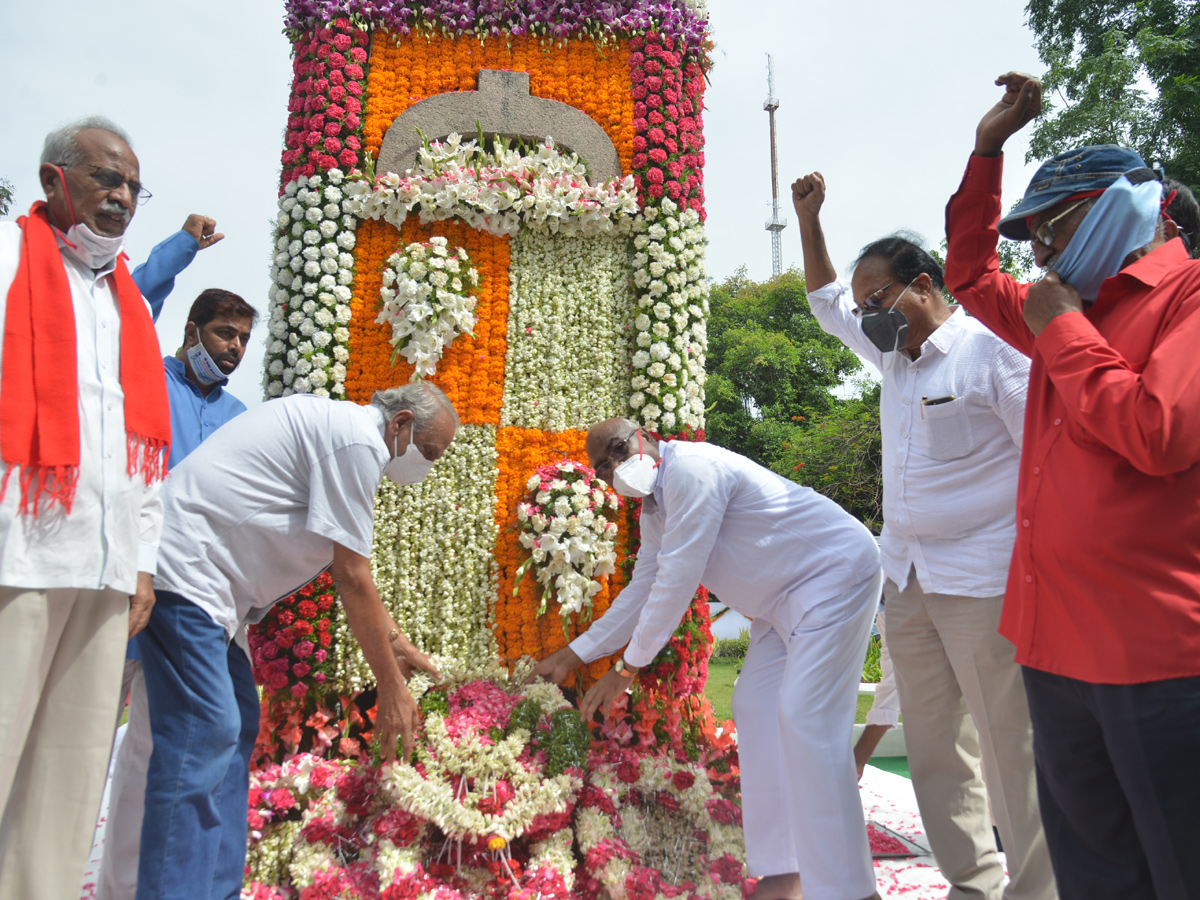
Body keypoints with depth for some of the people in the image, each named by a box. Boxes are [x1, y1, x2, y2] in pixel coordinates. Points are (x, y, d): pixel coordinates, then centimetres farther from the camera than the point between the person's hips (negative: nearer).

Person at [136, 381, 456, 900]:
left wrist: (397, 645, 26)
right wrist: (391, 688, -7)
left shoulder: (336, 429, 18)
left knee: (235, 724, 12)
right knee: (204, 734, -12)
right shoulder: (356, 438, -15)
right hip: (183, 570, -11)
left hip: (199, 581, 11)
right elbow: (353, 580, -15)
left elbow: (349, 570, 24)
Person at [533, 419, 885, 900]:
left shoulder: (691, 469, -24)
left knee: (805, 718, -17)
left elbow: (677, 581, -25)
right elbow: (643, 589, 15)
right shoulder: (654, 507, 8)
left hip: (835, 573, -10)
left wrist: (626, 668, -17)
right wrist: (575, 654, 15)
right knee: (754, 706, 8)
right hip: (786, 598, 10)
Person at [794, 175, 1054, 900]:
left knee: (1010, 748, -1)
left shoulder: (992, 348, -10)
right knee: (933, 746, 13)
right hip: (907, 581, 8)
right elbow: (828, 304, 29)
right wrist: (809, 219, 23)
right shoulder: (895, 355, 13)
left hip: (983, 585, -8)